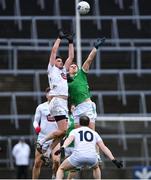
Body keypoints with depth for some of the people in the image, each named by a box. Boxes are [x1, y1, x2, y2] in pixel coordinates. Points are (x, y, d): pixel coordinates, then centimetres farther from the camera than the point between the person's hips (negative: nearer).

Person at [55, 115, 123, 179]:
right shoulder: (94, 133, 27)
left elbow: (69, 139, -3)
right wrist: (114, 160, 14)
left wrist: (62, 148, -20)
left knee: (61, 169, 21)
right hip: (92, 157, 2)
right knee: (96, 167, 38)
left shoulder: (74, 131, 21)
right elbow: (103, 147, 17)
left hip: (78, 156, -2)